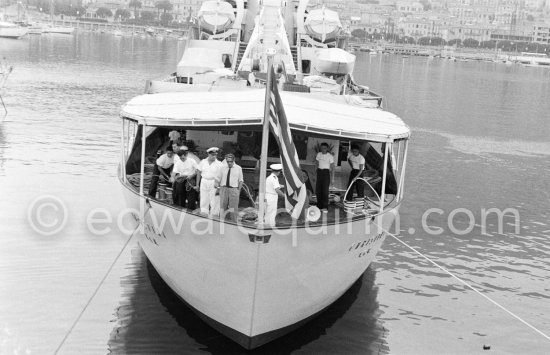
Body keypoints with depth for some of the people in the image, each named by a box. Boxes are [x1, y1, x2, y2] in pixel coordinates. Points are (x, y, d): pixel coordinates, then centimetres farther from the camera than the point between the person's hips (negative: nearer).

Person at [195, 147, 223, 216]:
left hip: (214, 183, -3)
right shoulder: (203, 162, 6)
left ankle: (213, 215, 4)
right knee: (203, 201, 5)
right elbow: (199, 173, 13)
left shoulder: (219, 164, -4)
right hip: (204, 182, 3)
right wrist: (197, 184, 13)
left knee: (214, 202, -3)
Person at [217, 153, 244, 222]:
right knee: (222, 206, 0)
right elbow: (219, 179, 10)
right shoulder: (223, 168, 8)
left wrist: (239, 190, -2)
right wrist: (219, 189, 1)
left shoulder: (238, 168, 3)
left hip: (233, 189, -2)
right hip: (224, 188, 2)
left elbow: (240, 180, 5)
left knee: (233, 208, 2)